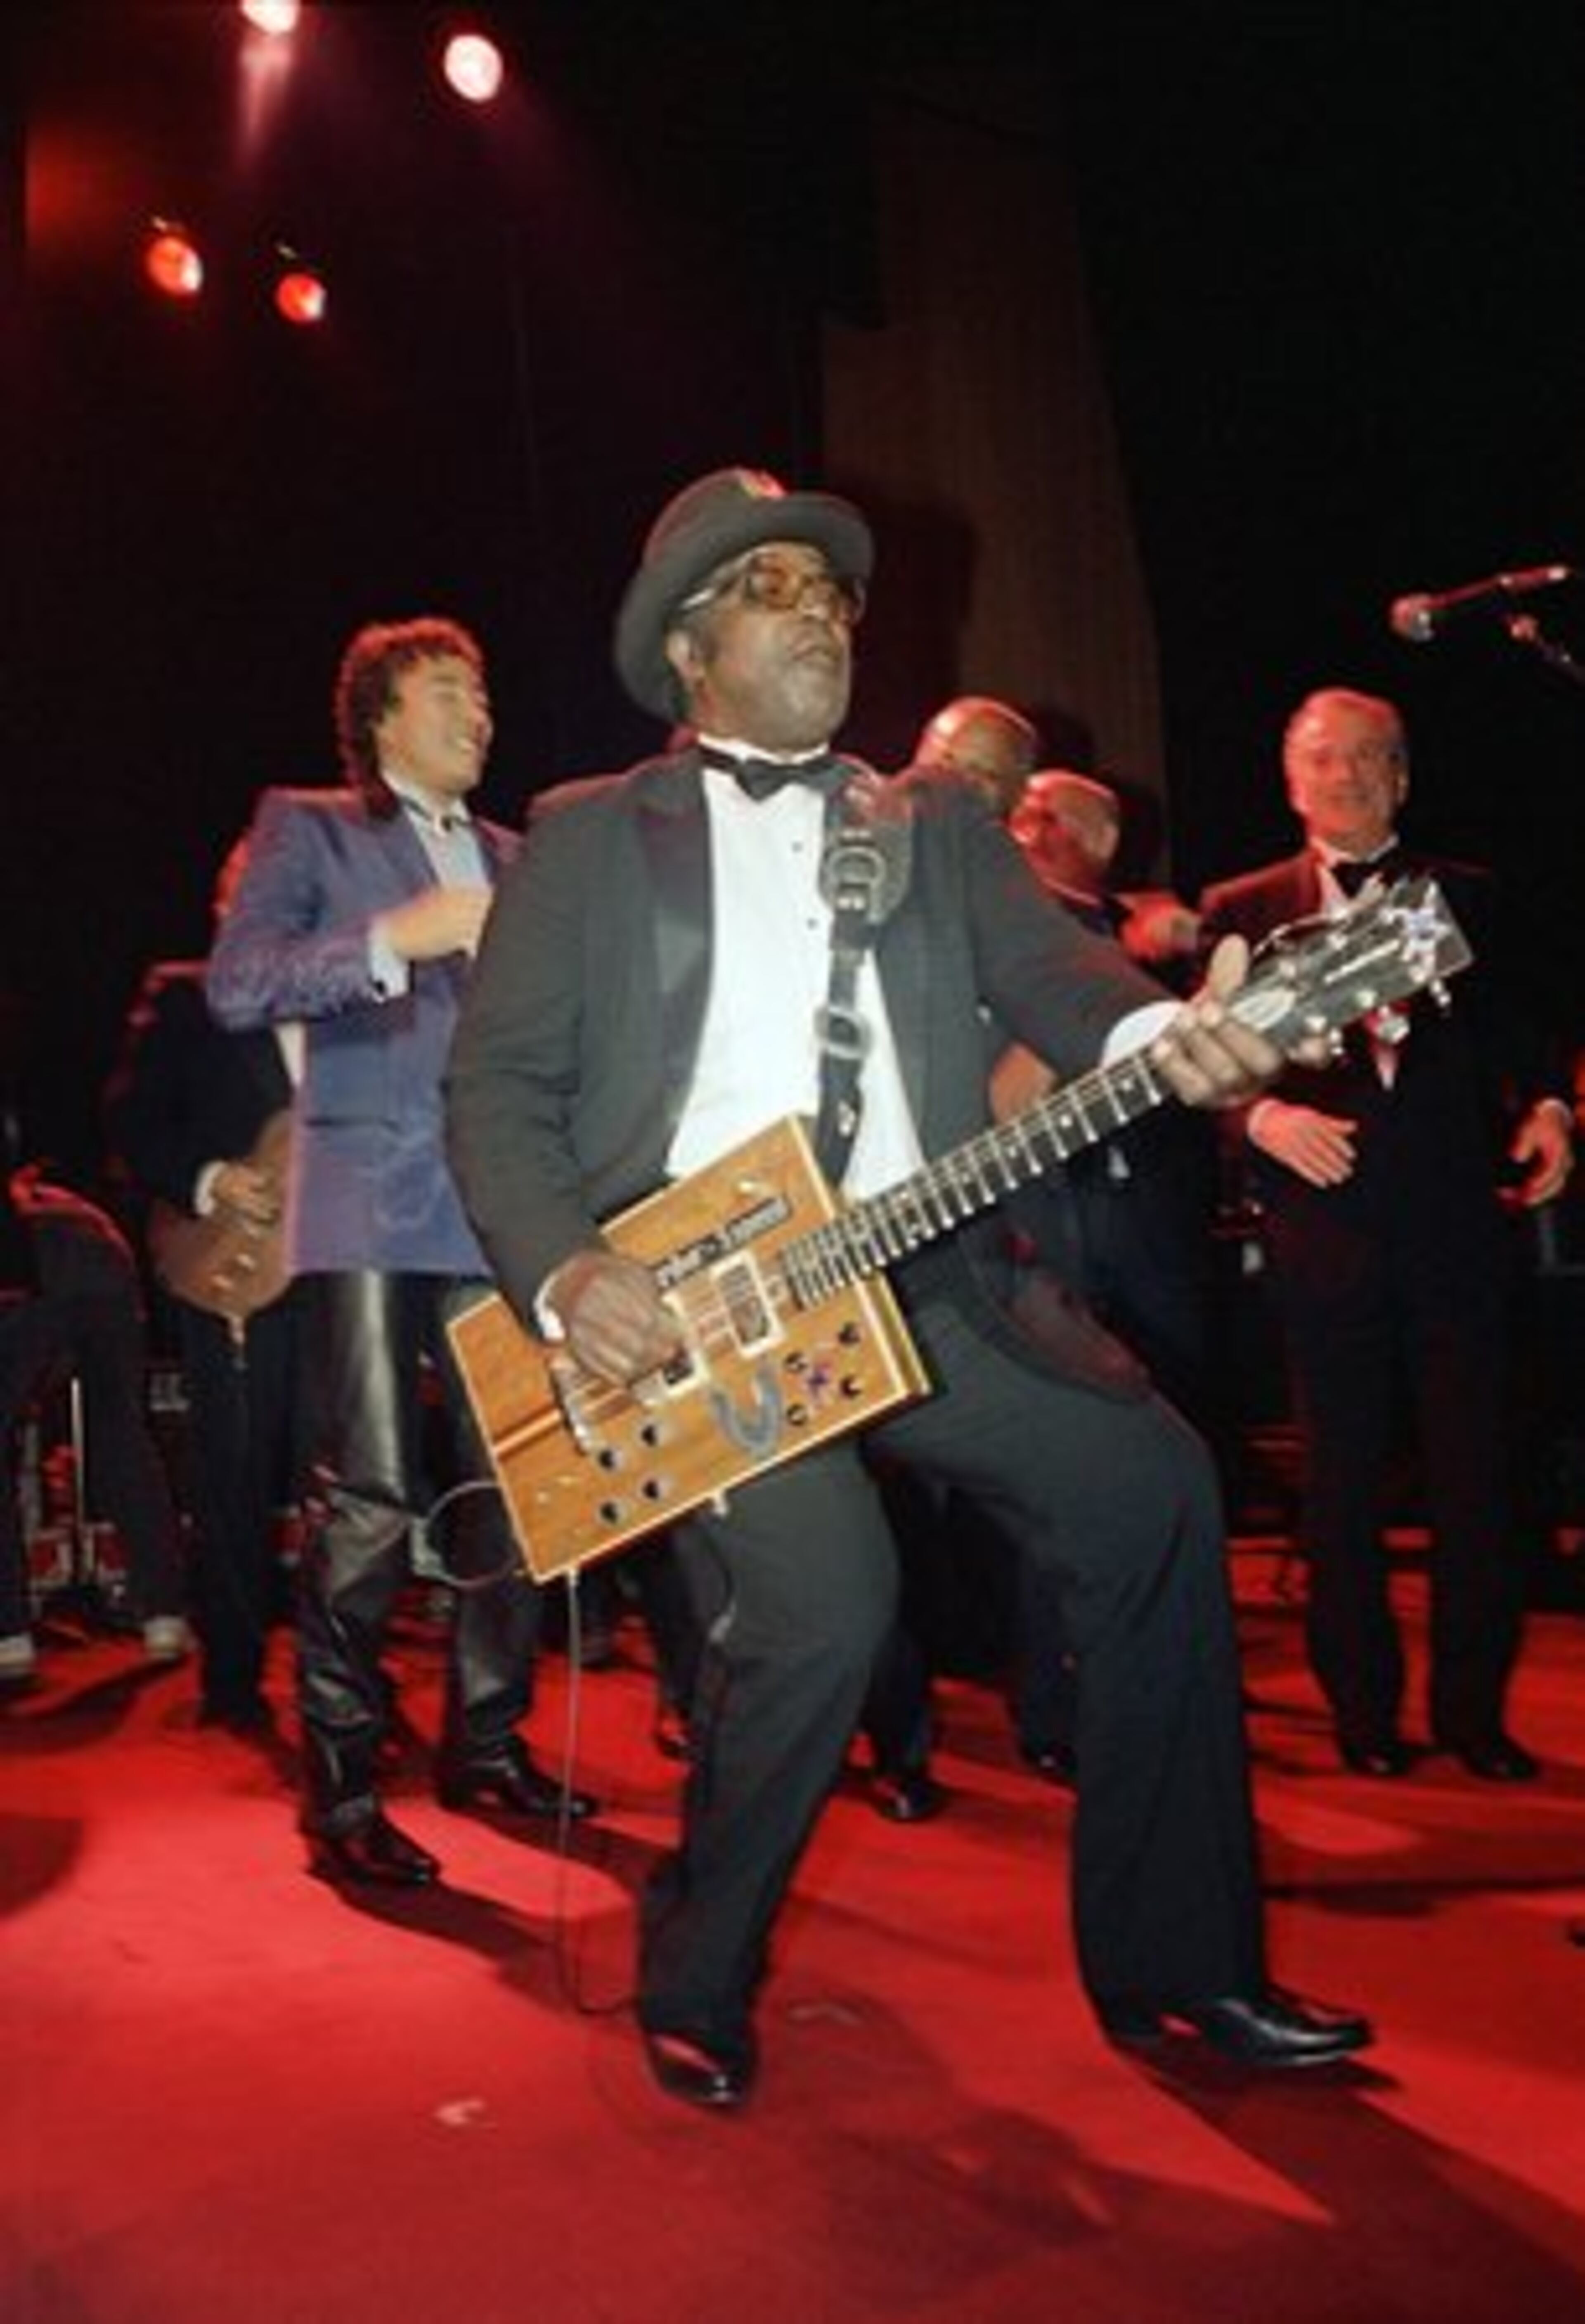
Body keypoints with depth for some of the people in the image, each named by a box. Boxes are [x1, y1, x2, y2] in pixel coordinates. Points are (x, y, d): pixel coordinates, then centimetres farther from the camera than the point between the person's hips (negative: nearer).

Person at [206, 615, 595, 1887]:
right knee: (373, 1497, -11)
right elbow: (236, 986, -6)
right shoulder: (309, 827, 8)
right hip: (372, 1206, -5)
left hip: (498, 1208, 5)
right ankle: (342, 1790, -1)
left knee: (516, 1482, 5)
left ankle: (488, 1741, 20)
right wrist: (394, 939, -17)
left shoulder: (508, 857, 24)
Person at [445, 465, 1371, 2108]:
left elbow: (1047, 968, 0)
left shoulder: (940, 827, 18)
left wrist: (1164, 1036, -24)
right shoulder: (587, 836, 9)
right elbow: (496, 1081, 3)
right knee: (824, 1594, -25)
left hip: (908, 1280, 4)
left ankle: (1167, 1962, 10)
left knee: (1152, 1484, -9)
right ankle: (696, 1975, 5)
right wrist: (560, 1273, -14)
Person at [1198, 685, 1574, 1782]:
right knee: (1343, 1481, 7)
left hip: (1457, 1219, 1)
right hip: (1327, 1226, -1)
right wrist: (1264, 1116, -16)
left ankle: (1474, 1708, 17)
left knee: (1476, 1473, 2)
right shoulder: (1242, 909, 8)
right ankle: (1365, 1707, 20)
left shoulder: (1466, 895, 14)